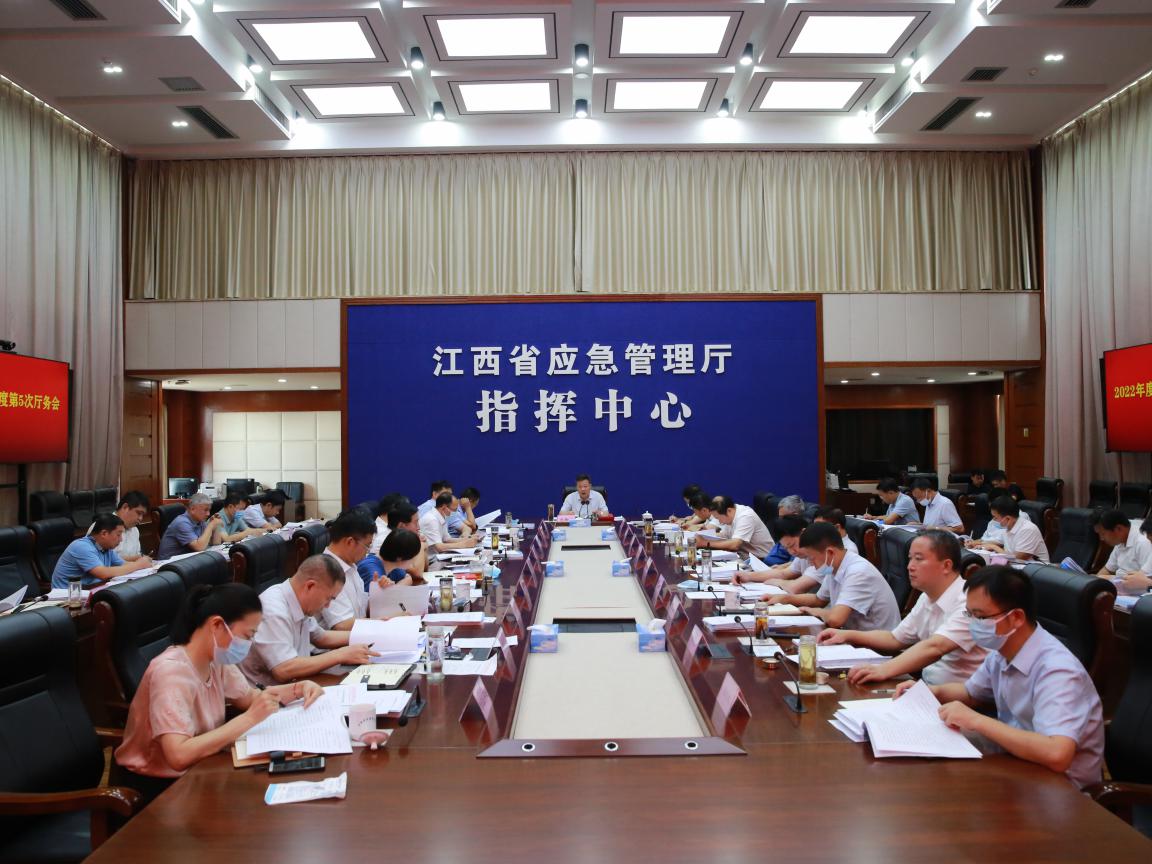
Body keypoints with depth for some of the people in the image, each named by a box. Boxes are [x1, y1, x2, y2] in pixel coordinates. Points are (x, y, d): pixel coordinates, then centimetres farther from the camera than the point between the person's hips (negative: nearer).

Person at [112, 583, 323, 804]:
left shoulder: (215, 660, -3)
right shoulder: (171, 672, -27)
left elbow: (248, 697, 12)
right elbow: (179, 756, -35)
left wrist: (297, 688, -5)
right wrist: (249, 718, -33)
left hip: (192, 772, 7)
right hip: (152, 785, -7)